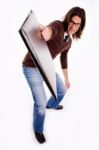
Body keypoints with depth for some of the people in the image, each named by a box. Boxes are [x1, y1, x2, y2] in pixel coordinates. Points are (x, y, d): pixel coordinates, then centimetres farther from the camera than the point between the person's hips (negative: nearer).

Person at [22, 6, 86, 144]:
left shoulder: (69, 41, 4)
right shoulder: (58, 26, -21)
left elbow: (63, 59, 19)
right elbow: (51, 29, -48)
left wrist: (66, 78, 28)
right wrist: (46, 32, -74)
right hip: (32, 67, -8)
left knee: (62, 90, 23)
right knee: (41, 103, -10)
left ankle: (51, 105, 58)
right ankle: (38, 130, 22)